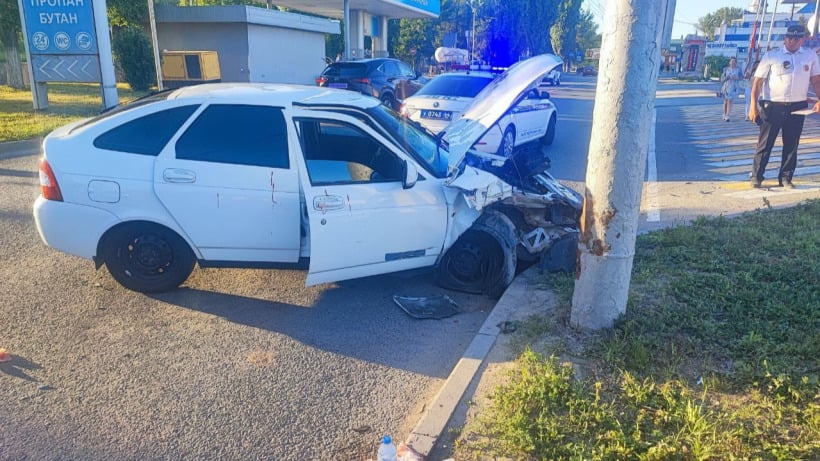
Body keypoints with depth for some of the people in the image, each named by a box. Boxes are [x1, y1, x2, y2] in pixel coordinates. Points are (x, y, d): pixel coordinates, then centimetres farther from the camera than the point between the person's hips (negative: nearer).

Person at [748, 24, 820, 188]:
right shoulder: (771, 56, -4)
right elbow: (758, 81, -6)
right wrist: (753, 105, -12)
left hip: (797, 107, 4)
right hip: (773, 106, -3)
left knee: (791, 145, 10)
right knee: (765, 144, 1)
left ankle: (786, 178, 20)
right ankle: (756, 177, 11)